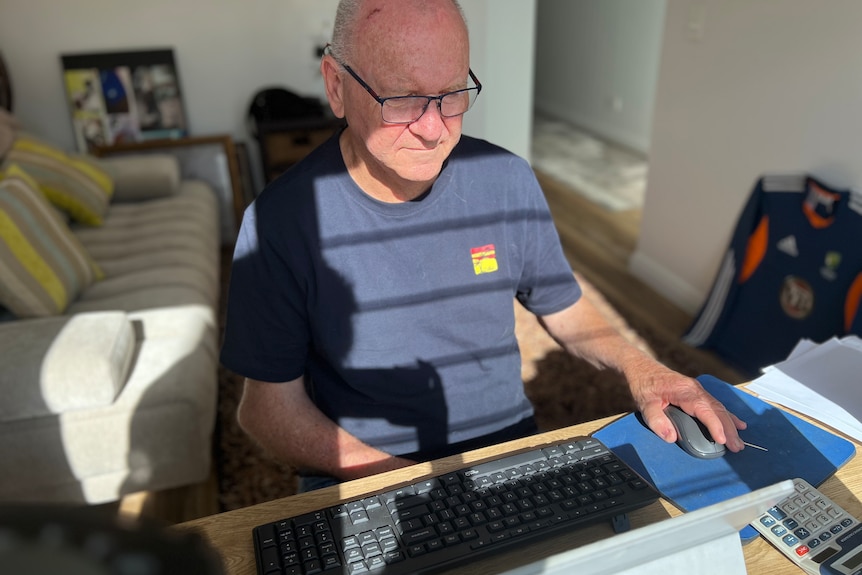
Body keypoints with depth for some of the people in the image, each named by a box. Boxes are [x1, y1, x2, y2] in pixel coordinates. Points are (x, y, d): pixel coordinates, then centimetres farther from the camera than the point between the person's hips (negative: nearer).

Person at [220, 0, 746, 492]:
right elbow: (271, 408, -8)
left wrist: (636, 365, -9)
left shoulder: (508, 181, -4)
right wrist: (401, 479, -19)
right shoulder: (282, 220, -14)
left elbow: (565, 310, 10)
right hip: (362, 482, -2)